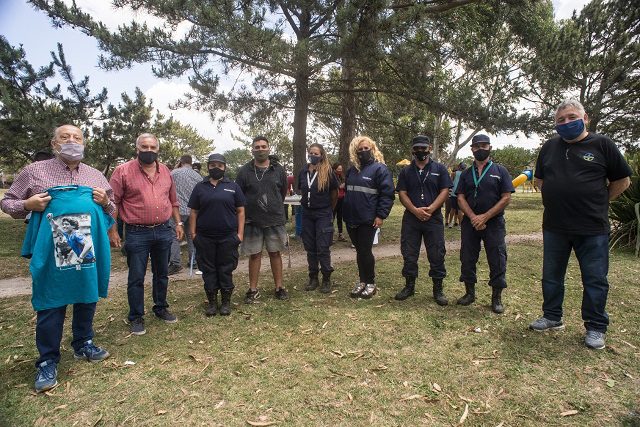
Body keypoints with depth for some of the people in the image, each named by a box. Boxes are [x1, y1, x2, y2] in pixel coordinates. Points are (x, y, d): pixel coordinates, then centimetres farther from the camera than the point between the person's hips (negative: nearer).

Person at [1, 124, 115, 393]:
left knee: (87, 299, 15)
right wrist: (27, 205, -13)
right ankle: (48, 361, 19)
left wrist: (105, 202, -6)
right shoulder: (35, 171, 2)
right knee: (51, 305, 5)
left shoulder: (95, 176, 11)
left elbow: (111, 210, 17)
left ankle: (83, 344, 34)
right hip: (52, 251, -3)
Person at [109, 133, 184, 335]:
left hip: (164, 231, 4)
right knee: (136, 278, 5)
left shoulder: (165, 171, 8)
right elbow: (113, 203, -6)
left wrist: (178, 223, 13)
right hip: (137, 233, -4)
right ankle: (136, 317, 20)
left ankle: (161, 308, 33)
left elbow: (173, 200, 16)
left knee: (161, 274, 16)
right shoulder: (123, 171, -6)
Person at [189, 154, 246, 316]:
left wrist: (240, 233, -3)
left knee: (226, 270, 6)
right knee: (208, 270, 9)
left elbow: (240, 211, 3)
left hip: (228, 237, -1)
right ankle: (212, 301, 22)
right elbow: (194, 212, 9)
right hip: (205, 238, 2)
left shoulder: (233, 187, 4)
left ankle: (226, 301, 20)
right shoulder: (200, 187, 8)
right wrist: (193, 233, 2)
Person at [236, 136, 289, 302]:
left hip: (275, 220, 1)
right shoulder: (245, 171, -1)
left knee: (275, 253, 8)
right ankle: (253, 290, 19)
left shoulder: (278, 169, 2)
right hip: (252, 221, 0)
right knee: (254, 254, 7)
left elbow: (283, 191, 14)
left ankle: (279, 287, 20)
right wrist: (250, 209, 4)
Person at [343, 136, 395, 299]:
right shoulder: (352, 170, 14)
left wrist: (381, 215, -18)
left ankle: (370, 283, 16)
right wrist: (345, 213, 17)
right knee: (359, 251, 14)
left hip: (368, 220, -6)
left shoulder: (380, 168, -7)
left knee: (365, 251, 0)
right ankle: (362, 281, 27)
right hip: (351, 219, 6)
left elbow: (387, 194, -12)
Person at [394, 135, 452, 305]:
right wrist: (415, 210, -14)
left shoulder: (440, 169, 6)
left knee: (437, 255, 2)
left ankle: (438, 289, 15)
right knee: (409, 254, 7)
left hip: (434, 218, -1)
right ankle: (409, 286, 22)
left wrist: (430, 209, -15)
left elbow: (445, 191, -2)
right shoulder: (406, 171, 10)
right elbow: (402, 194, 2)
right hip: (411, 218, 2)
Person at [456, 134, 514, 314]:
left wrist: (484, 217, -13)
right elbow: (460, 198, 3)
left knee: (497, 261, 1)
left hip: (494, 223, -2)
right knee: (467, 259, 7)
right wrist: (473, 217, -14)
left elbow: (506, 198, -5)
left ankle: (496, 298, 15)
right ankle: (470, 292, 23)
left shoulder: (500, 171, 3)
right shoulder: (466, 174, 11)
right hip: (469, 223, 3)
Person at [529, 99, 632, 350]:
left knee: (595, 280, 7)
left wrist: (597, 203, 4)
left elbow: (622, 181, 4)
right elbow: (539, 179, 18)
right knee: (551, 277, 13)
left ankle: (595, 328, 22)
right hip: (554, 227, 4)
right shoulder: (550, 147, 7)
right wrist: (557, 200, 9)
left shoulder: (602, 144, -3)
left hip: (592, 228, -3)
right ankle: (552, 318, 29)